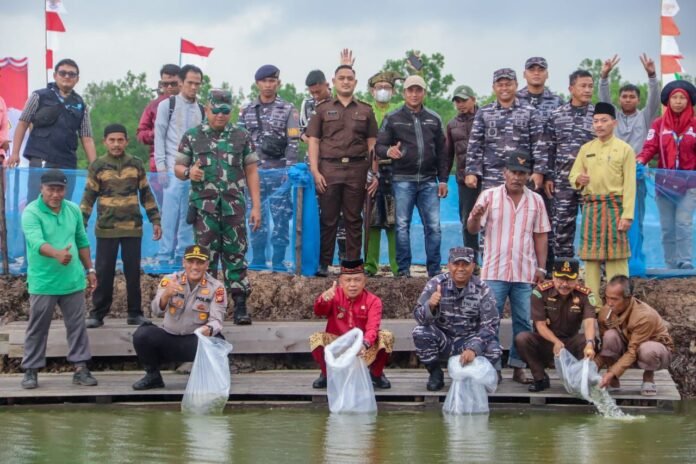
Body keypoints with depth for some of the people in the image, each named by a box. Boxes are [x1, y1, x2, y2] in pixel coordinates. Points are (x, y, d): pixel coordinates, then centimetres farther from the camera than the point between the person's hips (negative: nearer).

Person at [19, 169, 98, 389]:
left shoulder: (74, 210, 5)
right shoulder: (31, 212, -14)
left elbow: (82, 242, 15)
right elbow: (36, 242, -31)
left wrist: (89, 270, 14)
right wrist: (57, 254, -48)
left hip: (73, 281, 4)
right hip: (42, 283, -4)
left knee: (77, 326, 7)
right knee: (37, 328, 5)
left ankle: (80, 368, 14)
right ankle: (31, 370, 14)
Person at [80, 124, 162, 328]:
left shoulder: (136, 165, 5)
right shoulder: (97, 166, 1)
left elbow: (146, 195, 11)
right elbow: (88, 198, 2)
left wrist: (155, 221, 7)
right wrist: (81, 224, -5)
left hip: (133, 227, 1)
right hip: (106, 228, -1)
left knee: (133, 271, 5)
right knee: (104, 272, 1)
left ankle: (135, 313, 14)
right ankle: (97, 313, 8)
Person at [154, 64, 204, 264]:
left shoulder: (202, 109, 14)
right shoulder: (167, 105, 2)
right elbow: (159, 137, 0)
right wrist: (161, 167, -7)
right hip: (174, 169, -4)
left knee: (189, 215, 3)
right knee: (170, 213, -7)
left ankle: (183, 256, 8)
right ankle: (164, 258, -4)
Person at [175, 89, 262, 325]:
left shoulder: (242, 137, 8)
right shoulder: (192, 137, 7)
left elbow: (251, 172, 8)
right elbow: (178, 168, 10)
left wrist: (256, 206, 3)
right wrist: (189, 172, -15)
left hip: (234, 207, 1)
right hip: (204, 208, 0)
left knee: (235, 255, 1)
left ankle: (240, 306, 3)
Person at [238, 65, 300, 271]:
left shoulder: (288, 110, 2)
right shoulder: (247, 111, 10)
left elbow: (293, 143, -3)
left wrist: (289, 171, -11)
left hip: (280, 172, -2)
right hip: (254, 172, 2)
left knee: (281, 218, 0)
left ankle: (278, 262, 7)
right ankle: (257, 262, 14)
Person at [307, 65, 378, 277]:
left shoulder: (365, 111, 14)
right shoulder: (322, 109, 10)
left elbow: (372, 144, 11)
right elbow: (313, 141, 6)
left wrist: (374, 173, 2)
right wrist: (315, 171, -5)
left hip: (357, 169, 1)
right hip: (329, 168, -1)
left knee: (354, 220, 3)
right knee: (328, 219, -1)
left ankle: (353, 264, 7)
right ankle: (323, 264, 4)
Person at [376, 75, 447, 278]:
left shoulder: (433, 119, 13)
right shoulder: (392, 118, 5)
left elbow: (441, 151, 14)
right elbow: (379, 146, 1)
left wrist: (443, 180, 9)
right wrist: (388, 151, -22)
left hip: (428, 181, 2)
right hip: (403, 180, -2)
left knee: (433, 226, 0)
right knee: (402, 226, 0)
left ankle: (434, 270, 7)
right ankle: (404, 270, 6)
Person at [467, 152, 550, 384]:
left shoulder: (536, 201, 8)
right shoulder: (489, 196, 1)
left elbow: (540, 236, 11)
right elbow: (472, 229, -2)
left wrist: (541, 268, 7)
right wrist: (476, 217, -24)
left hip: (525, 273, 2)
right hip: (495, 271, -2)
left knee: (523, 322, 4)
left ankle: (518, 367, 13)